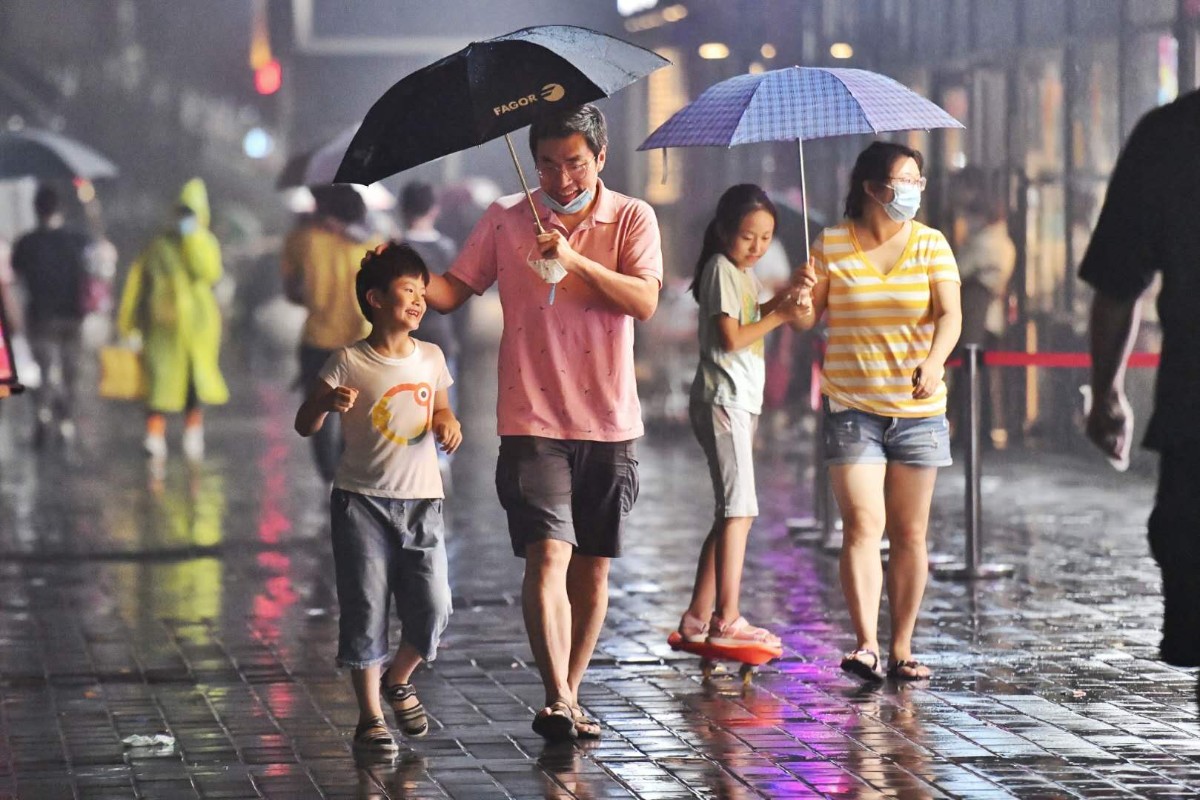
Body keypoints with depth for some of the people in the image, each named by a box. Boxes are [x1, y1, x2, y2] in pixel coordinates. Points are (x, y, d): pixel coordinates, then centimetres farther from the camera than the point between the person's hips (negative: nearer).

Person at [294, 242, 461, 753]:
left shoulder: (430, 359, 6)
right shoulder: (348, 364, -7)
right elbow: (304, 425, -5)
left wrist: (448, 424, 1)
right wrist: (328, 403, -25)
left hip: (421, 500, 3)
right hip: (361, 500, -3)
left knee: (432, 609, -4)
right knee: (365, 609, -2)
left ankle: (398, 681, 25)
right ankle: (370, 716, 10)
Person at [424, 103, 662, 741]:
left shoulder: (632, 219, 4)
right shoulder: (506, 220, 5)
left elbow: (645, 301, -10)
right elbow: (453, 291, 5)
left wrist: (575, 260, -20)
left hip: (609, 423, 2)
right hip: (533, 421, -1)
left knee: (593, 568, 7)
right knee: (547, 554, -16)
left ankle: (569, 695, 19)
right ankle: (557, 703, -22)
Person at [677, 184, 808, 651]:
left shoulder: (746, 274, 19)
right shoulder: (721, 268, -10)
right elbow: (731, 336, -17)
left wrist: (785, 295, 1)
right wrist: (780, 315, -14)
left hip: (742, 402, 10)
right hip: (722, 399, -10)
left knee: (732, 512, 12)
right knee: (739, 510, -14)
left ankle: (697, 619, 16)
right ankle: (727, 620, -17)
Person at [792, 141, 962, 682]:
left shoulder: (931, 244, 5)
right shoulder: (831, 245, 3)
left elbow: (950, 314, -6)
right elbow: (807, 318, 6)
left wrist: (934, 360, -25)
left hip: (918, 408, 2)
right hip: (852, 407, -2)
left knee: (909, 533, 4)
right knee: (862, 525, -14)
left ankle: (901, 649, 12)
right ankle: (865, 644, -22)